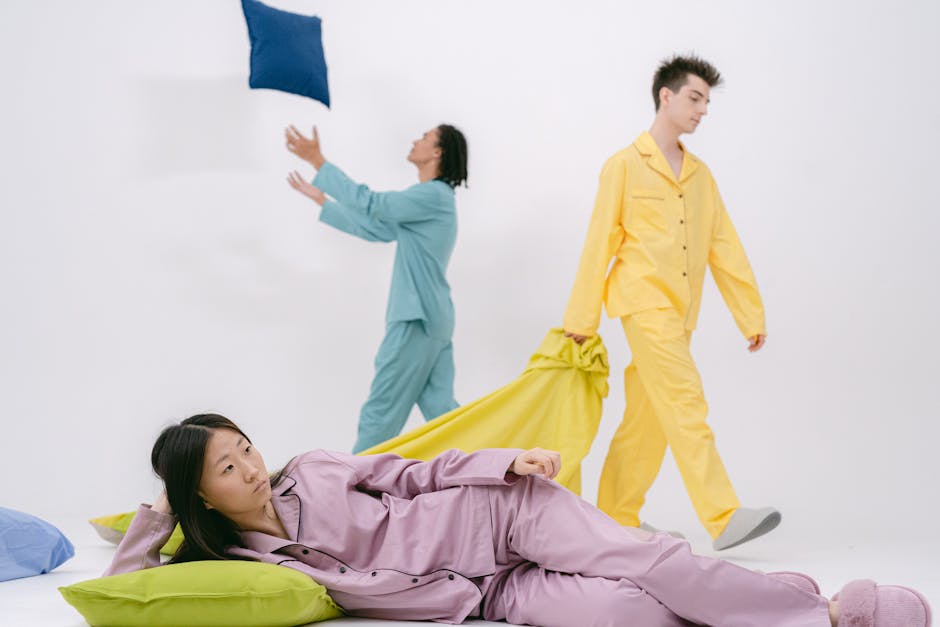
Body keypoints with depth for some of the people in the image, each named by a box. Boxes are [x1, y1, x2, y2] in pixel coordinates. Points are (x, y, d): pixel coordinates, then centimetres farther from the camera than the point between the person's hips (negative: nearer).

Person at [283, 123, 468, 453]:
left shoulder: (435, 195, -13)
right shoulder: (428, 198, 18)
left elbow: (371, 204, -18)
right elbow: (375, 229, 23)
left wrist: (318, 161, -15)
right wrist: (321, 199, 27)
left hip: (417, 319, -10)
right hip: (433, 319, 10)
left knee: (381, 411, -3)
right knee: (438, 407, 8)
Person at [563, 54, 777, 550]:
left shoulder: (700, 175, 17)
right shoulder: (625, 165, 1)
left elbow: (724, 249, 17)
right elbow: (599, 245, 0)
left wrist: (751, 316, 13)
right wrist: (581, 321, -1)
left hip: (680, 312, 6)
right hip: (645, 304, -6)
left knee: (650, 420, 8)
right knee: (687, 407, -15)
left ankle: (617, 521, 17)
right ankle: (724, 519, -19)